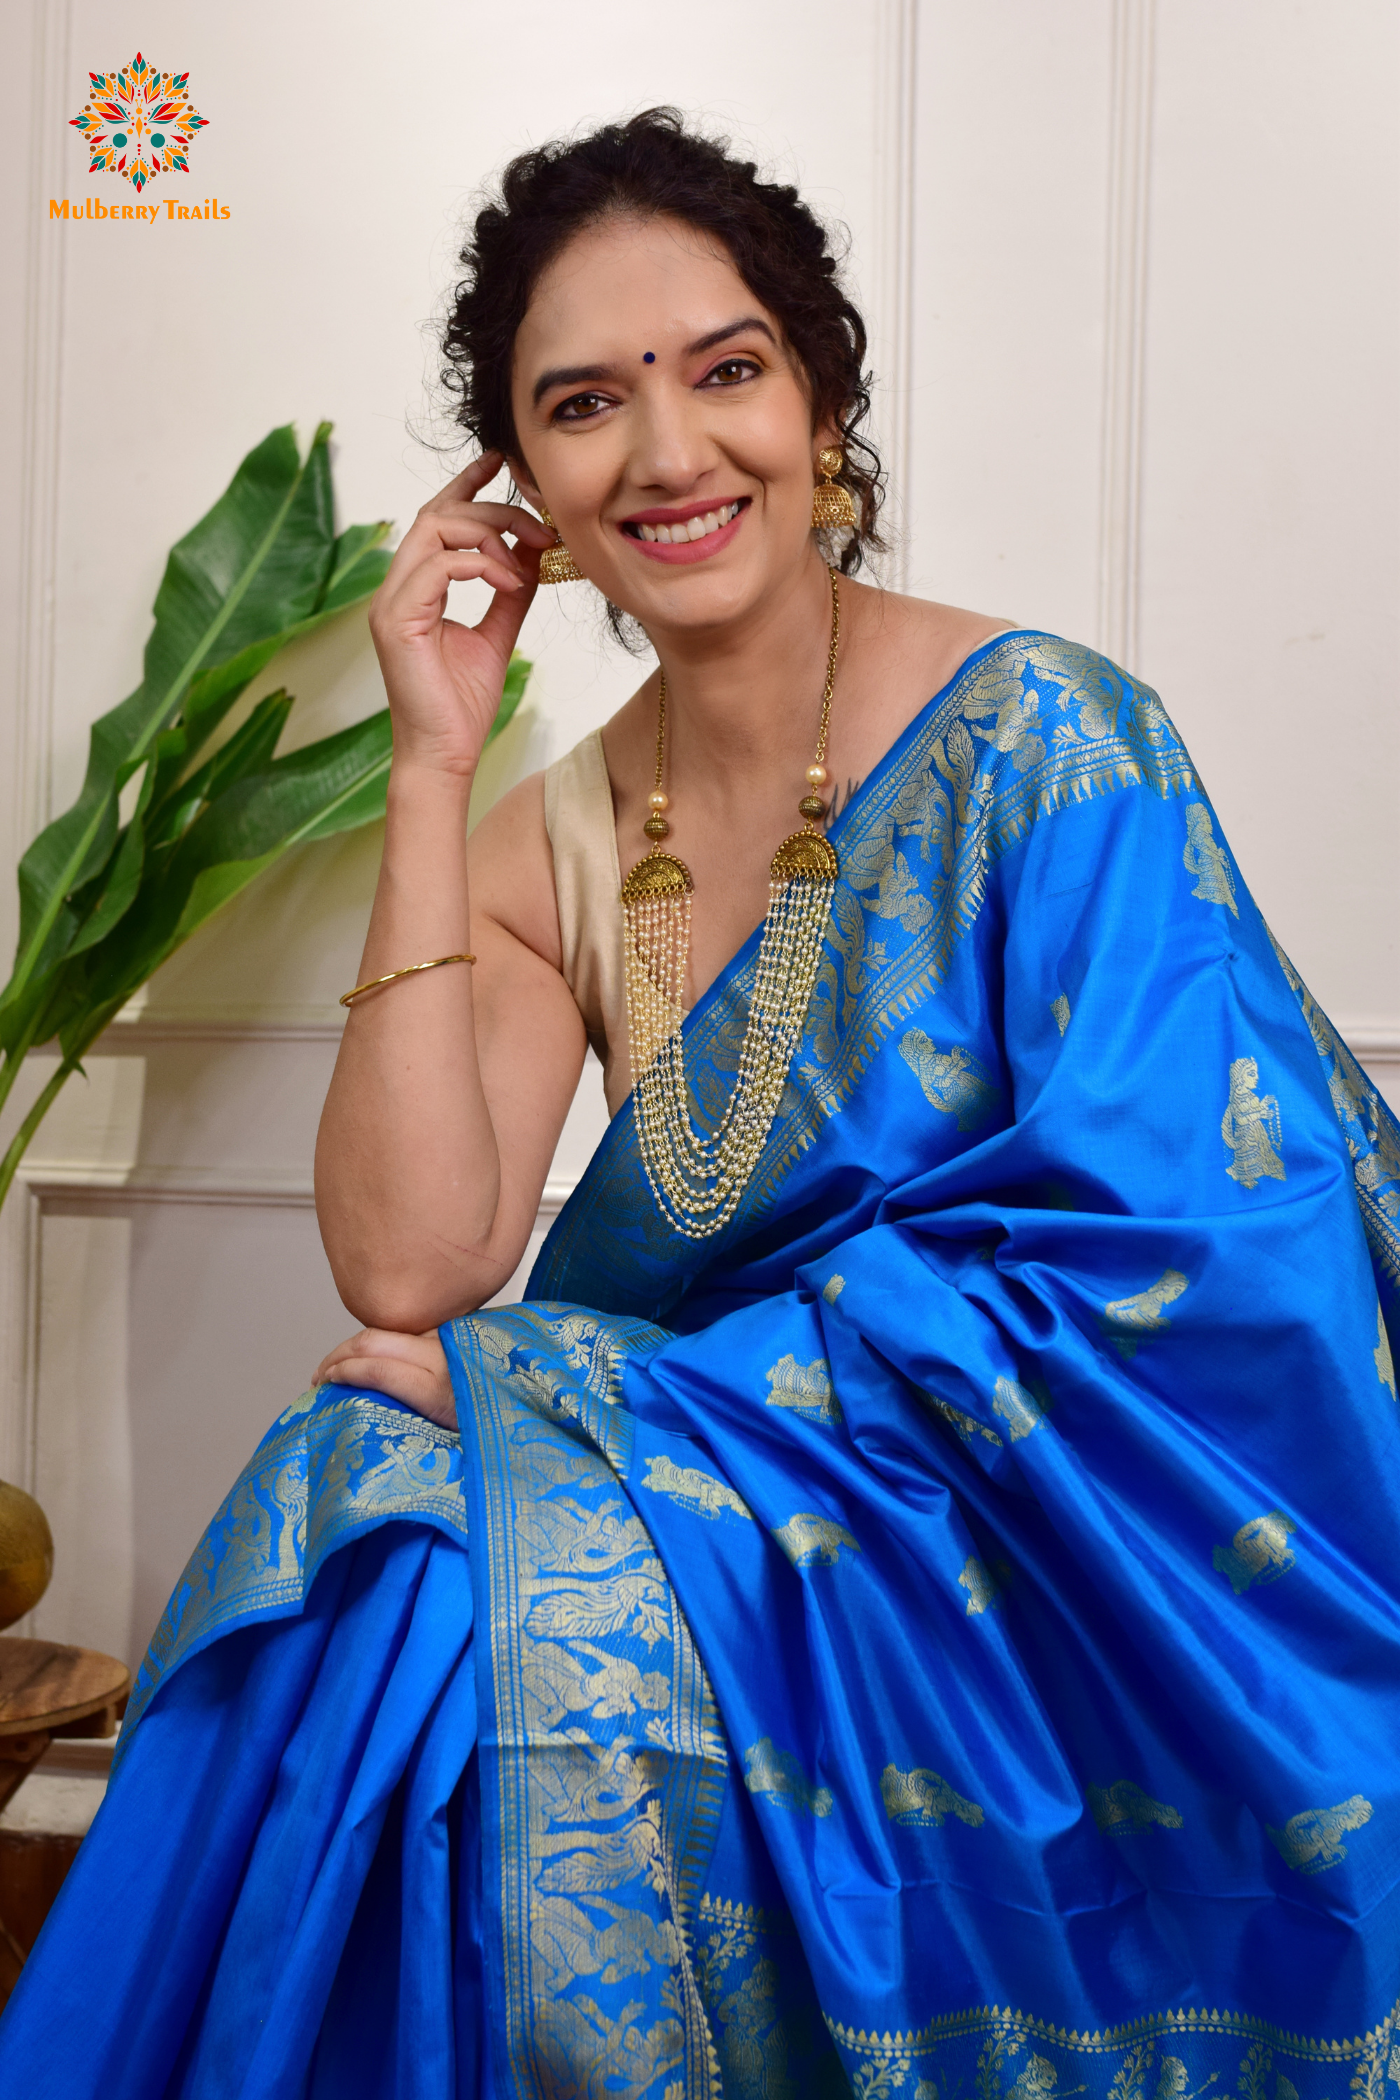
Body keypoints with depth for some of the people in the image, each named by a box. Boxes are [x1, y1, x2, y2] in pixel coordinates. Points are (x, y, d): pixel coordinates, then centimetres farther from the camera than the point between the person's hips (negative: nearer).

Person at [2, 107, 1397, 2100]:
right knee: (386, 1537, -22)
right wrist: (429, 776, -10)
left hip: (1071, 1552, -4)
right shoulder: (553, 850, 4)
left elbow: (1164, 1256, -19)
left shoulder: (1039, 738, -10)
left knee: (547, 1627, -26)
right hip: (723, 1516, 4)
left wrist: (550, 1384, -17)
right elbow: (409, 1265, -9)